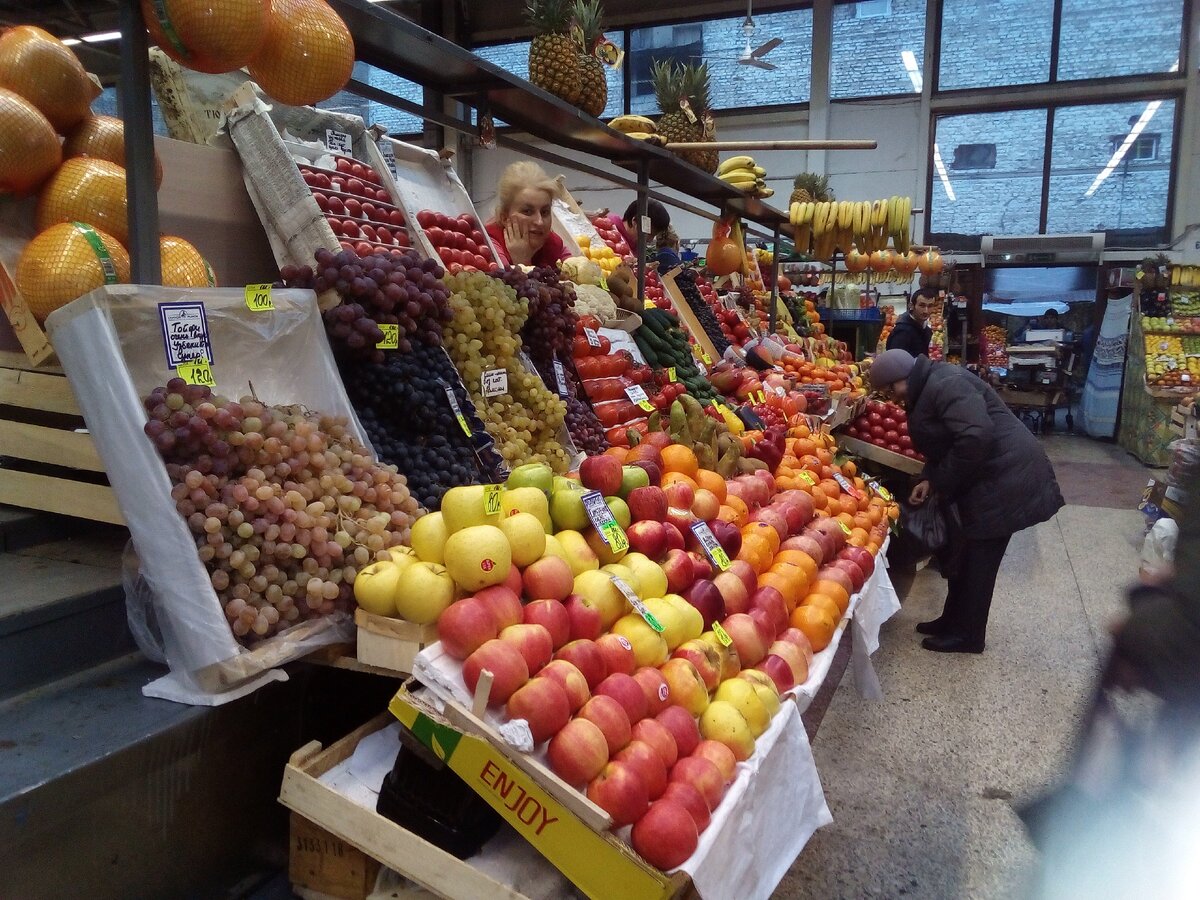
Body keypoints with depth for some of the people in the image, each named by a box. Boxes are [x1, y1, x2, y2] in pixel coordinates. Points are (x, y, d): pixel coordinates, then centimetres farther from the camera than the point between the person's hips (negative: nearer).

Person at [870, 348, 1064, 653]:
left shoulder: (944, 385, -21)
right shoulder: (928, 390, 13)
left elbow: (976, 434, -32)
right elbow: (944, 444, 19)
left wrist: (942, 483, -20)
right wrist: (929, 479, 3)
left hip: (1005, 477, -11)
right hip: (987, 478, 11)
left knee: (978, 559, 0)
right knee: (965, 556, 17)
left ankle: (967, 636, 13)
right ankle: (954, 621, 30)